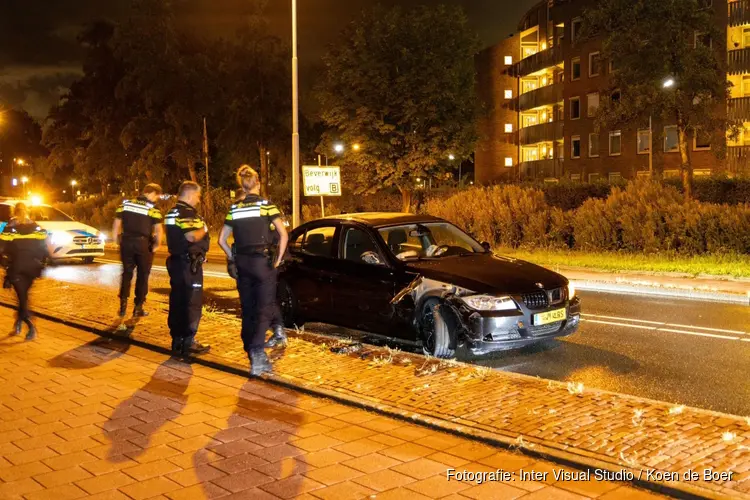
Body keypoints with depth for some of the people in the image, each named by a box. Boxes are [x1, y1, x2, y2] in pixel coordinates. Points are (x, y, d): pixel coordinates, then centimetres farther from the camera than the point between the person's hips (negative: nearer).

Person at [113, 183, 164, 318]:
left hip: (126, 242, 4)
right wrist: (157, 244, -6)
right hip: (143, 243, -4)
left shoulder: (126, 203, 8)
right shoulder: (152, 208, -7)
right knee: (143, 275, 8)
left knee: (127, 273, 16)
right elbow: (158, 229, -16)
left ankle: (123, 304, 11)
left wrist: (117, 240, 13)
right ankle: (138, 307, 11)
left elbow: (117, 222, 7)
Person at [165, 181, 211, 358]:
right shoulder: (186, 213, -16)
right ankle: (188, 343, -3)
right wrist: (203, 229, -11)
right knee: (192, 303, -6)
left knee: (177, 302, 12)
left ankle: (177, 341, 18)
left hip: (177, 261, 10)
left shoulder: (173, 212, 18)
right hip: (189, 263, -10)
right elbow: (192, 237, -29)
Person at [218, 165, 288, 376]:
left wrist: (233, 258, 16)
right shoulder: (266, 205, -5)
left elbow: (222, 240, 10)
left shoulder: (234, 209, 7)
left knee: (247, 309, 14)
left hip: (242, 262, 4)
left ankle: (251, 352, 22)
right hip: (263, 261, -4)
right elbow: (283, 235, -11)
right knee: (264, 310, -3)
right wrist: (278, 260, -2)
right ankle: (257, 354, -20)